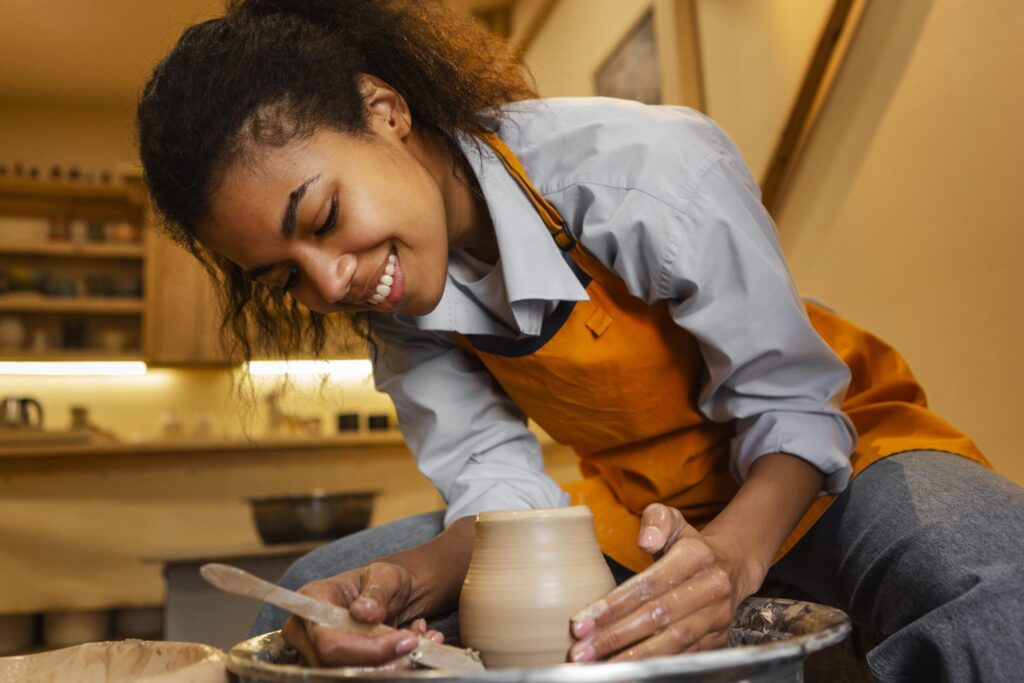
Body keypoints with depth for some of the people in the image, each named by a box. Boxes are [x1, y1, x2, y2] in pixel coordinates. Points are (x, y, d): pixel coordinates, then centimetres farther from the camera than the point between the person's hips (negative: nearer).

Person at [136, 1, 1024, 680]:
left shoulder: (651, 171, -28)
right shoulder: (390, 304, -9)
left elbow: (792, 407, -19)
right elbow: (500, 487, -11)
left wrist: (732, 555, -38)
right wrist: (409, 579, -31)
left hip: (835, 451, -3)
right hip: (628, 501, 4)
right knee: (313, 599, -8)